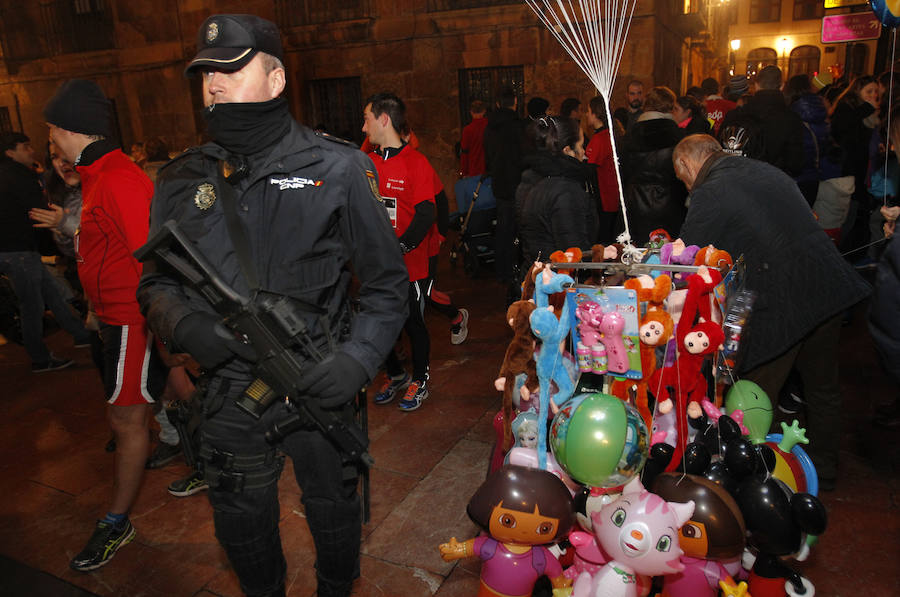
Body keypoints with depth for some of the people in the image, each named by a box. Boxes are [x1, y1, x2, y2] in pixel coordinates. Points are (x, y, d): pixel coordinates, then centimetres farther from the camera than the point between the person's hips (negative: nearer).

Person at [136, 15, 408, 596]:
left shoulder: (337, 169, -8)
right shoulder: (182, 180, 1)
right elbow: (157, 282, 9)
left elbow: (387, 281, -5)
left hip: (319, 388, -2)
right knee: (241, 525, 22)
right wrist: (184, 324, -13)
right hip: (228, 392, 3)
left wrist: (357, 358, -19)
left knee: (334, 512, 19)